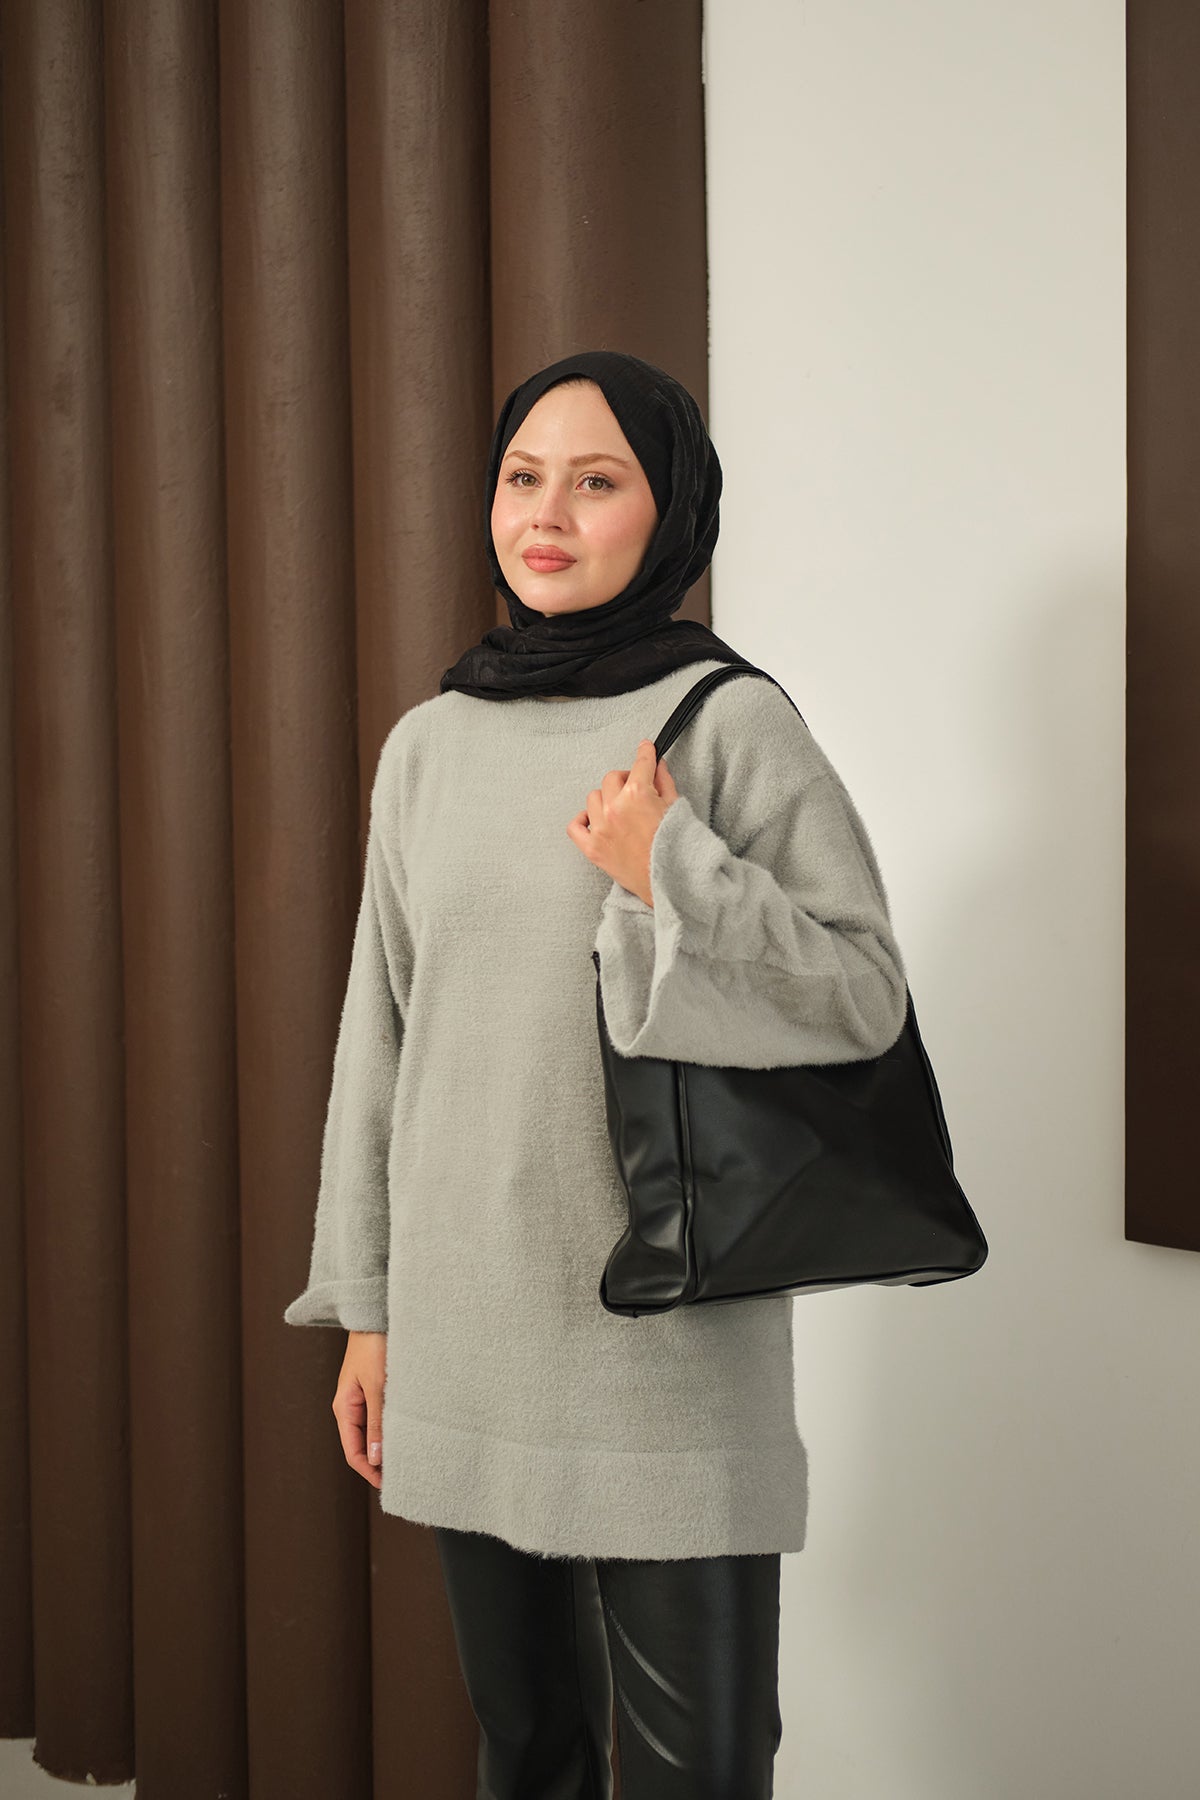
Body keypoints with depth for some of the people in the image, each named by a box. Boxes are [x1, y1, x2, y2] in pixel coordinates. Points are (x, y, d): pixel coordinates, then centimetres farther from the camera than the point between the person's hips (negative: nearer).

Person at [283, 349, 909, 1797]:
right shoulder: (428, 743, 7)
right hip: (459, 1318, 4)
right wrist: (363, 1306, 11)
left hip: (668, 1331, -4)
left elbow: (866, 994, -7)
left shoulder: (728, 722, -6)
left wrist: (669, 875, -19)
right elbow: (380, 1030, 11)